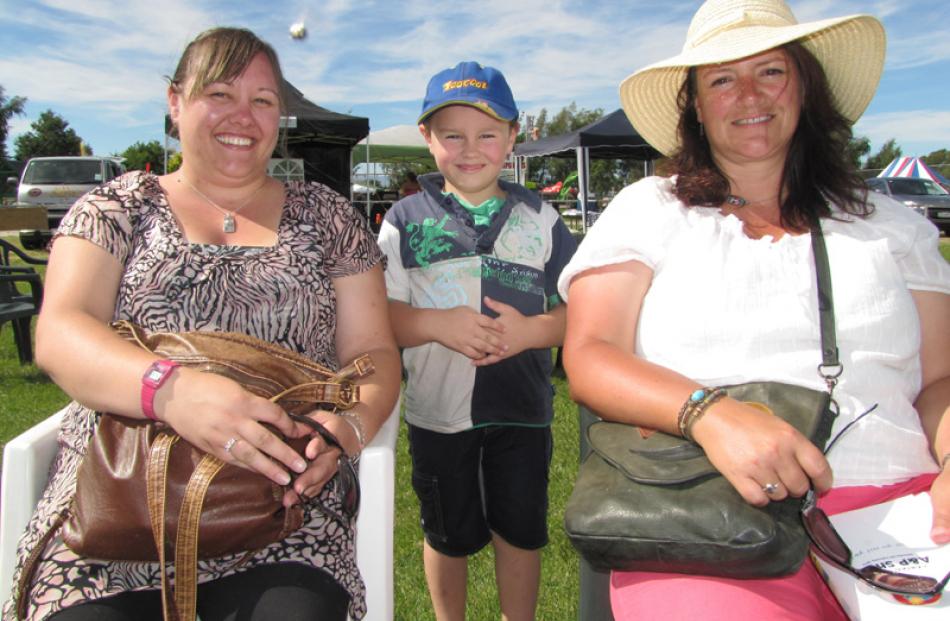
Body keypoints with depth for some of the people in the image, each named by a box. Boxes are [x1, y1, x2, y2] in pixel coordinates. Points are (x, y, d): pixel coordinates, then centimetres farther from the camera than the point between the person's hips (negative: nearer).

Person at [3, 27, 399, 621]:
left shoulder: (326, 217, 12)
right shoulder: (118, 207, 11)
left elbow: (374, 351, 8)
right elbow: (59, 332, -3)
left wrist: (351, 425, -14)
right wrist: (171, 388, -24)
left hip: (282, 515, 0)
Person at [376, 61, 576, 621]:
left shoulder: (538, 218, 1)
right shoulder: (406, 219, -2)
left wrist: (531, 330, -19)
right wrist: (438, 324, -22)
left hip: (523, 410, 1)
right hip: (437, 411, 0)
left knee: (521, 530, 16)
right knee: (448, 535, 19)